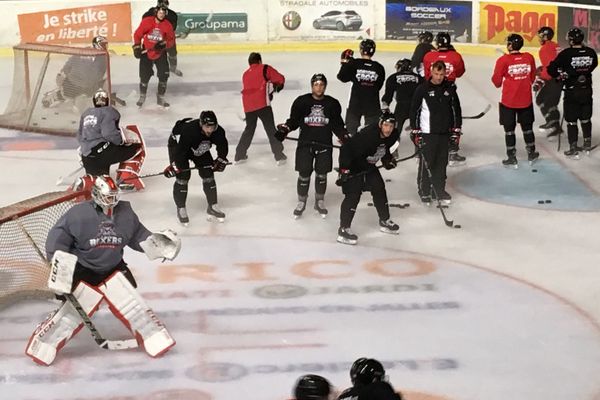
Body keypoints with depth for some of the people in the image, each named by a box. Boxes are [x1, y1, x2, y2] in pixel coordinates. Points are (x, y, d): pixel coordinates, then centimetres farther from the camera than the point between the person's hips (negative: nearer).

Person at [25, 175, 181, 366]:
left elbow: (139, 236, 9)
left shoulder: (125, 214, -5)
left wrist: (159, 243, -5)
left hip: (114, 270, 4)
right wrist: (61, 266, -21)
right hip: (83, 273, -4)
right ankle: (41, 346, 6)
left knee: (134, 306, -2)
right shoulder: (78, 214, -20)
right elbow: (57, 238, -15)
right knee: (72, 312, -6)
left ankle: (157, 341, 6)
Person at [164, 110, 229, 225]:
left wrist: (221, 160, -6)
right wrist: (174, 165, -41)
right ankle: (181, 209, -1)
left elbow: (223, 146, -5)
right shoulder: (188, 130, -42)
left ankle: (212, 207, 13)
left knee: (208, 174, 0)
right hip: (178, 144, -5)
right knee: (183, 176, -14)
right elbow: (179, 149, -39)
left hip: (199, 149, 5)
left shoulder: (218, 131, -26)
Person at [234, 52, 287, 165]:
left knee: (249, 129, 21)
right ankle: (279, 156, 1)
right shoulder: (264, 68, 4)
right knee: (271, 129, 1)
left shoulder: (245, 74, 21)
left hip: (248, 106, 5)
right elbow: (280, 79, 4)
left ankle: (239, 155, 25)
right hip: (262, 104, -5)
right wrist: (277, 86, 25)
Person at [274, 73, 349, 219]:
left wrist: (345, 137, -7)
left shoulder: (332, 104, 0)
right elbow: (293, 121, 2)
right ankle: (301, 202, 22)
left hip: (324, 144, 1)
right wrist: (283, 130, -14)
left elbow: (337, 125, 6)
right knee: (304, 175, 3)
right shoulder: (301, 102, -4)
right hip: (305, 143, -1)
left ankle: (319, 202, 29)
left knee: (321, 175, 10)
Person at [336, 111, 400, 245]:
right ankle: (343, 229, -12)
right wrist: (344, 169, -34)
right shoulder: (367, 135, -35)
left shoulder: (392, 135, -9)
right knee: (353, 195, -14)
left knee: (379, 189, 12)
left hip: (369, 166, 8)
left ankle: (384, 221, 29)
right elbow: (346, 148, -34)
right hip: (353, 167, -8)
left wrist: (387, 159, 5)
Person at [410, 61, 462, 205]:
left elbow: (456, 109, 10)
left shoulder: (450, 88, 3)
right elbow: (414, 110, -5)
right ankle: (424, 192, 9)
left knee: (442, 163, 9)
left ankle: (439, 190, 21)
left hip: (445, 133, 4)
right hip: (427, 133, -4)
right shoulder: (423, 89, -8)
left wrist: (456, 130, 7)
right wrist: (415, 131, -8)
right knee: (426, 163, -2)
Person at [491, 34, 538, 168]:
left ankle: (512, 158, 12)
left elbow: (497, 82, -8)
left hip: (508, 101, -3)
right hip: (526, 100, 3)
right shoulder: (529, 58, -4)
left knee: (509, 129, 9)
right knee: (527, 127, 19)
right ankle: (531, 154, 32)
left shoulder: (503, 60, -15)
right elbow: (532, 79, 7)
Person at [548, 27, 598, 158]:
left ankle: (573, 149, 8)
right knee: (585, 118, 20)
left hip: (571, 92, -4)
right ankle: (587, 144, 32)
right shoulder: (591, 52, -7)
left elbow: (551, 69, -14)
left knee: (571, 120, 5)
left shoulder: (566, 54, -19)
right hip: (587, 90, 4)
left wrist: (559, 75, 6)